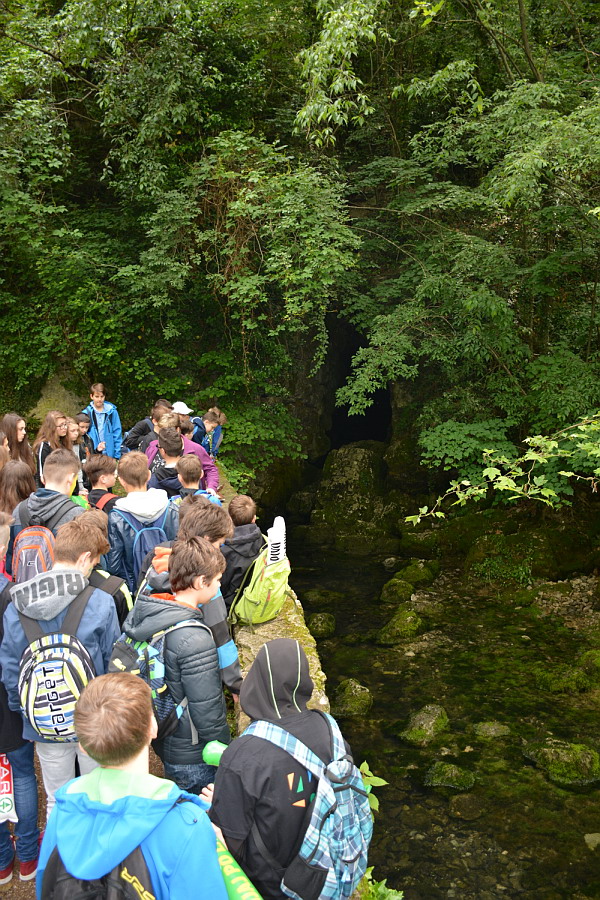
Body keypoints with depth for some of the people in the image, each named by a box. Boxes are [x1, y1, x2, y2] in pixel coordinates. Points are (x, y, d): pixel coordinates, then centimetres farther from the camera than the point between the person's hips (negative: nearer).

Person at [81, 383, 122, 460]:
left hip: (110, 454, 0)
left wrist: (117, 455, -2)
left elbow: (117, 434, 2)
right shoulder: (86, 413, -1)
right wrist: (95, 448, -9)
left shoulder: (112, 411, 0)